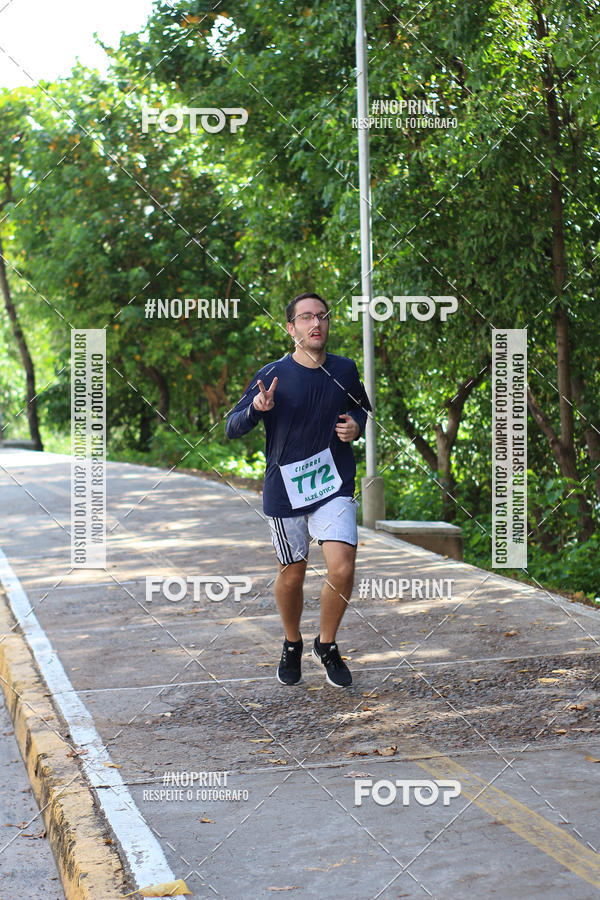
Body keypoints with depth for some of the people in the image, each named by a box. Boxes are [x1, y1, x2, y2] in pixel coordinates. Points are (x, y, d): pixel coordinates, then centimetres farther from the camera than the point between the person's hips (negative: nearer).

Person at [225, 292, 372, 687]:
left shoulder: (345, 370, 2)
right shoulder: (272, 376, -7)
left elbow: (361, 407, 22)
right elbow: (232, 428, -5)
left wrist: (355, 424, -1)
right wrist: (257, 408, -25)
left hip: (335, 487, 1)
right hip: (285, 489, -1)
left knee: (342, 570, -14)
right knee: (292, 576, 10)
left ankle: (327, 644, 11)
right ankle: (292, 646, 37)